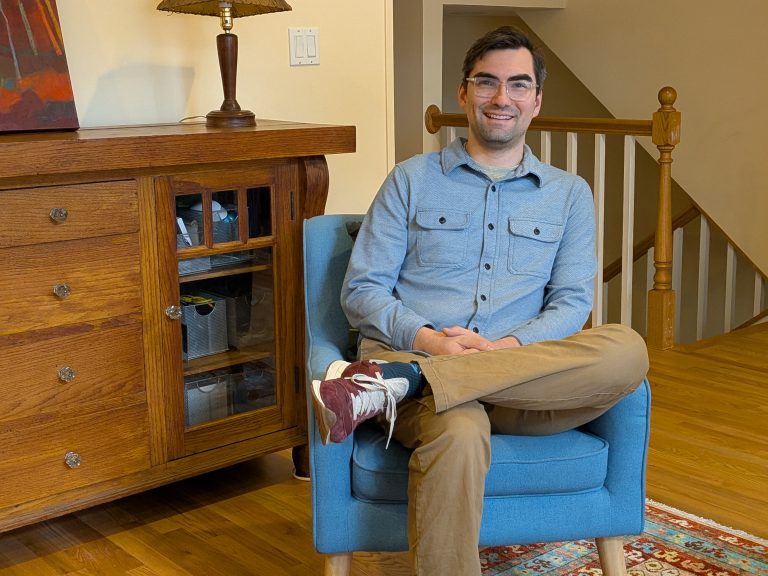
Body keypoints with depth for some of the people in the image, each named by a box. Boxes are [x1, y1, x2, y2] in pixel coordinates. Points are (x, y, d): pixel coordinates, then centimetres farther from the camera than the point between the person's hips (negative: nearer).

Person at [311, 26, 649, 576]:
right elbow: (361, 289, 7)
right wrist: (427, 339, -13)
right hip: (411, 356, -2)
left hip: (524, 374, 3)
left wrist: (505, 347, -14)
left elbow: (571, 304, 8)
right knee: (459, 434, -40)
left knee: (626, 350, -30)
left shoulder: (569, 194, 18)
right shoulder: (412, 179, 15)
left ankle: (396, 383, -32)